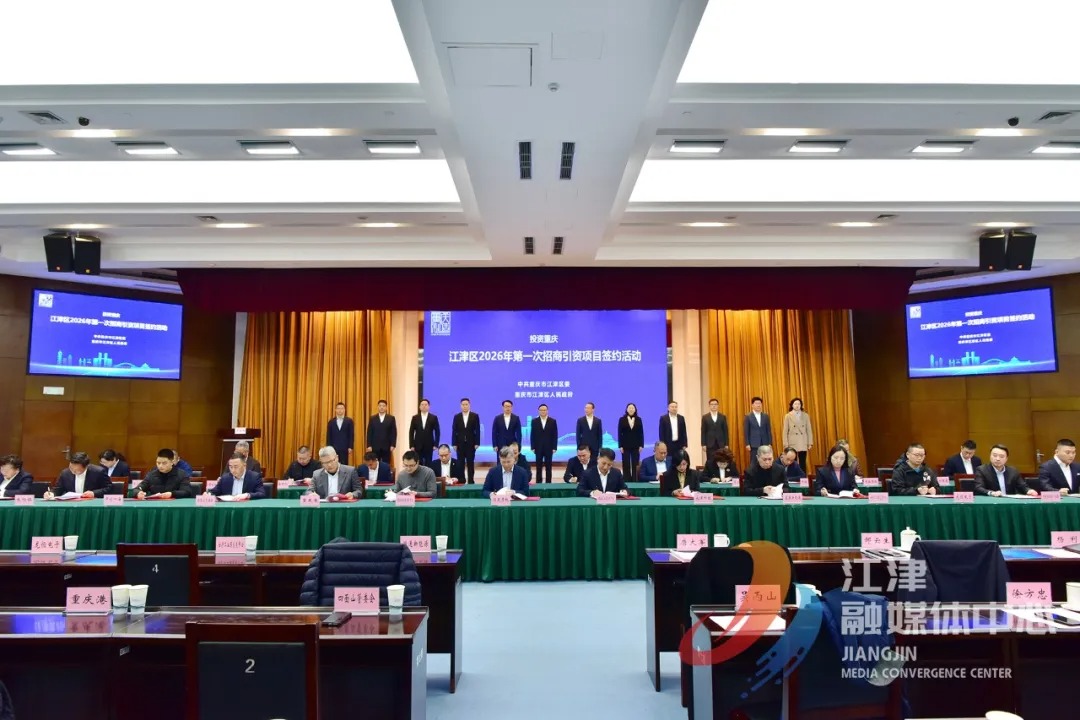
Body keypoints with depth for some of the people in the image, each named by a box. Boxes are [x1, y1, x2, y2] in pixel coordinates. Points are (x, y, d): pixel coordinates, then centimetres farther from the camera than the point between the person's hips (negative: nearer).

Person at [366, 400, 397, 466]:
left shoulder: (391, 418, 4)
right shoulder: (372, 418, 6)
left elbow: (394, 433, 1)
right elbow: (369, 433, 4)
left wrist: (393, 445, -6)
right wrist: (369, 445, -3)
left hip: (386, 447, -1)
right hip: (375, 447, 1)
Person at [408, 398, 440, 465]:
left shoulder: (433, 418, 2)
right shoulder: (415, 418, 4)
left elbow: (437, 432, 2)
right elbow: (411, 432, 4)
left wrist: (436, 444, -5)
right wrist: (411, 445, -2)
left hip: (429, 446, 0)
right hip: (418, 446, 1)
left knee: (428, 464, 1)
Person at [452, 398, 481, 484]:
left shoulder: (475, 416, 1)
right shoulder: (457, 417, 5)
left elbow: (477, 430, -2)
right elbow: (454, 431, 3)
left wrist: (477, 443, -8)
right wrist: (454, 444, -4)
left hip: (471, 444, -1)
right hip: (460, 444, 1)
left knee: (470, 464, 3)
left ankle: (471, 481, 6)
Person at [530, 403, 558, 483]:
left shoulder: (553, 421, 1)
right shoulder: (534, 421, 4)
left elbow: (555, 435, 0)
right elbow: (532, 435, 3)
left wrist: (554, 447, -5)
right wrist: (533, 447, -3)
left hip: (549, 448, -1)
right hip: (538, 448, 1)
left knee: (548, 466, 3)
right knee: (539, 467, 4)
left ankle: (548, 482, 8)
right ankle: (538, 482, 9)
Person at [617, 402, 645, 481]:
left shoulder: (638, 419, 5)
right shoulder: (622, 419, 1)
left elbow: (641, 433, 4)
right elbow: (620, 433, -1)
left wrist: (641, 445, -3)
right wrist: (620, 446, -7)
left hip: (636, 446, 1)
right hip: (625, 446, -1)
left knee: (635, 465, 2)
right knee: (626, 465, 1)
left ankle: (635, 481, 6)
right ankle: (626, 482, 5)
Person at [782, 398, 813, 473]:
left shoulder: (806, 416, 6)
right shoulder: (788, 416, 1)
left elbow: (809, 430, 7)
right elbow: (785, 432, 0)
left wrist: (810, 443, 2)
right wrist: (786, 445, -5)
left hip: (803, 444, 2)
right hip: (792, 444, -1)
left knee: (803, 463, 4)